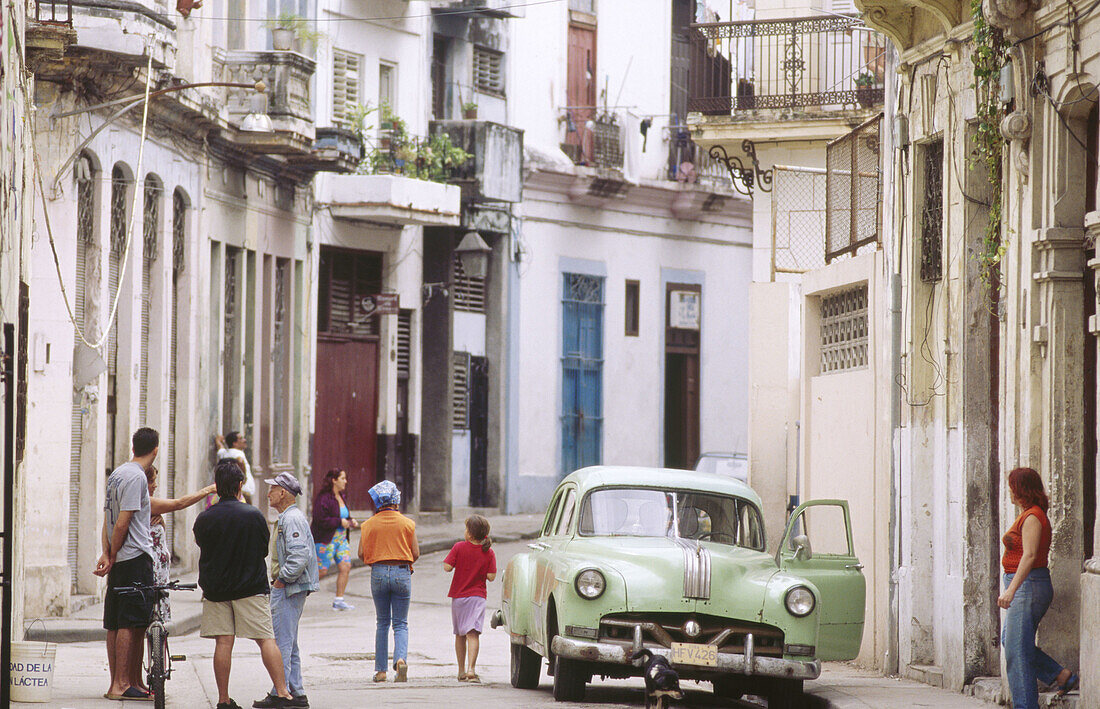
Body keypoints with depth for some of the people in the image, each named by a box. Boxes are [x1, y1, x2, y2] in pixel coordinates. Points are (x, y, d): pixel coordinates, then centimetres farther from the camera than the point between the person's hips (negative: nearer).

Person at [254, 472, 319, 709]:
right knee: (289, 643, 13)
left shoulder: (292, 519, -16)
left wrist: (282, 580, -19)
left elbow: (300, 555, -26)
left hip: (288, 590, -11)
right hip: (285, 587, 11)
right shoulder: (285, 518, 18)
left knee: (282, 642, -9)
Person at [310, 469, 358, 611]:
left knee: (345, 567, -2)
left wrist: (351, 522, 8)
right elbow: (321, 520, -23)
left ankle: (338, 600, 4)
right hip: (326, 540, -8)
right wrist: (340, 522, -19)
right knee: (321, 571, -7)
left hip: (341, 539, 8)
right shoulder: (323, 498, -16)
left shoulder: (340, 497, 13)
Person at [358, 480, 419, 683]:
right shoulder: (408, 523, -1)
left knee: (382, 622, 13)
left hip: (378, 573, 1)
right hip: (402, 573, -1)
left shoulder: (369, 525, -1)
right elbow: (415, 554, -1)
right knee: (400, 623, 5)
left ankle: (381, 670, 11)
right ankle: (401, 658, -22)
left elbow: (362, 554, -3)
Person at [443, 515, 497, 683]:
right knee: (473, 633, -8)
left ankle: (462, 671, 22)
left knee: (460, 635, 15)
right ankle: (471, 669, -25)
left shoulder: (459, 548, -8)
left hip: (458, 596, 1)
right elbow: (491, 576, -8)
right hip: (477, 597, -1)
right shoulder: (489, 553, -5)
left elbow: (447, 567, -11)